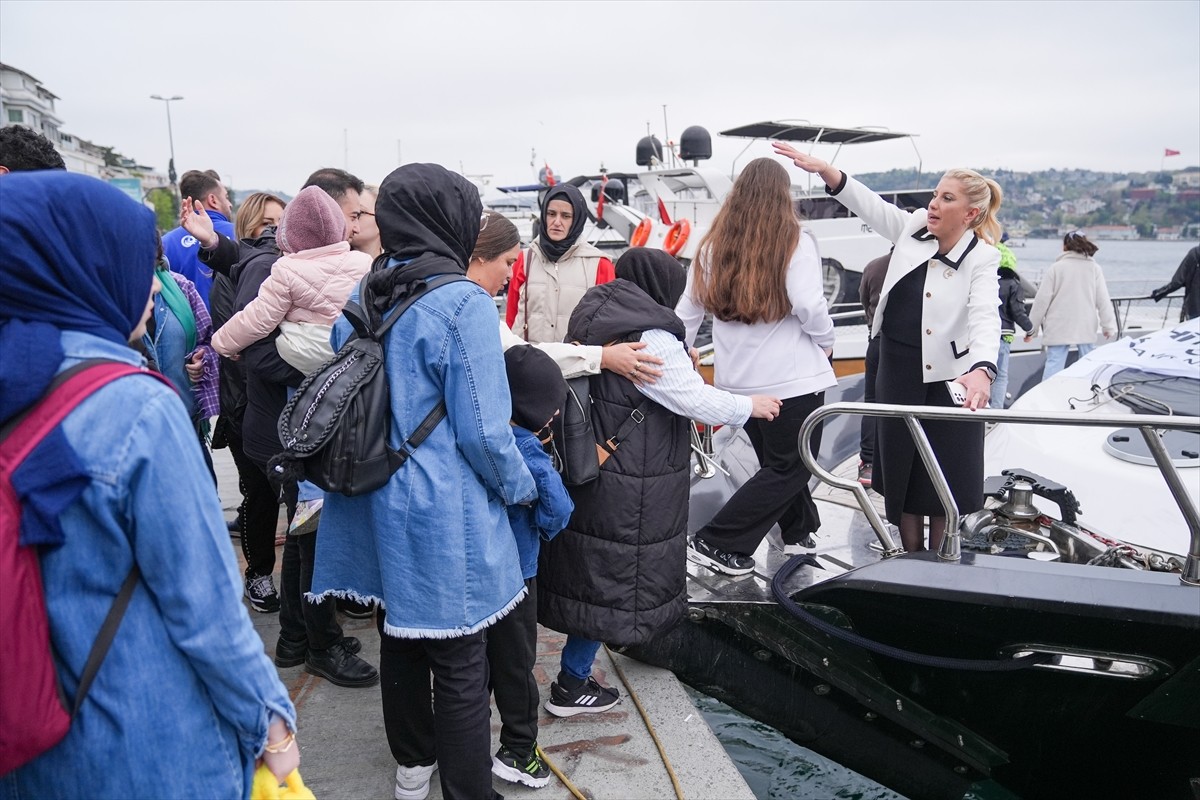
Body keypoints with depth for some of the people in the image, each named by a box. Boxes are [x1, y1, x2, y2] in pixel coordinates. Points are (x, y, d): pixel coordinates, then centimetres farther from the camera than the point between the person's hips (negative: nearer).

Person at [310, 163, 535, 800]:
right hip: (444, 518, -7)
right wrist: (523, 488, 0)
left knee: (398, 640, 23)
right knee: (459, 667, 7)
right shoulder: (463, 304, -18)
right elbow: (483, 432, -18)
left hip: (377, 508, 8)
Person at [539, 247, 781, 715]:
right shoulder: (651, 337, -18)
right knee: (609, 572, 2)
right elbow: (694, 398, -15)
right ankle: (571, 686, 11)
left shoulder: (592, 319, 10)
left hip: (585, 463, 9)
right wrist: (750, 406, 0)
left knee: (591, 567, 22)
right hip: (624, 483, -9)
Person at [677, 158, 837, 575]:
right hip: (790, 377, -5)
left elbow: (687, 309, 6)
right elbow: (809, 306, -16)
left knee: (777, 460, 22)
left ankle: (799, 532, 35)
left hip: (737, 379, 6)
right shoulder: (794, 241, -11)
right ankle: (715, 544, -1)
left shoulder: (714, 244, 3)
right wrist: (826, 343, 2)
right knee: (788, 467, 5)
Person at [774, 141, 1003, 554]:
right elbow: (869, 204, 2)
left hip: (948, 380, -4)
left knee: (944, 477, 6)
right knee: (900, 471, 12)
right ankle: (911, 558, 27)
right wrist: (823, 169, -13)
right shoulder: (914, 228, 0)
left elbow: (985, 317, -29)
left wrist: (982, 369, -47)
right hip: (897, 373, 5)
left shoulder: (981, 259, -14)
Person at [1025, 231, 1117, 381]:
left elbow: (1042, 300, -3)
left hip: (1058, 329, -2)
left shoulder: (1056, 268, -2)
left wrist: (1031, 328, 3)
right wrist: (1108, 326, 9)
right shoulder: (1094, 268, 4)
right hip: (1087, 329, 2)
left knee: (1053, 363, -5)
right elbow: (1104, 300, 3)